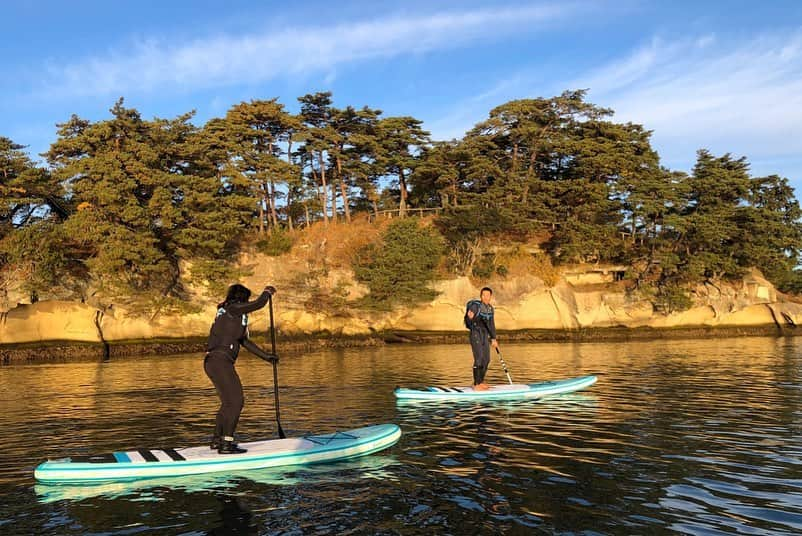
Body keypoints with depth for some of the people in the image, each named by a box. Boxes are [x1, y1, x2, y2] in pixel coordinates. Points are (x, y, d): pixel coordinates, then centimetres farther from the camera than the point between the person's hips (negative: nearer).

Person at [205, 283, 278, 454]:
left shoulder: (232, 316, 22)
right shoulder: (232, 309, -7)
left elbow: (244, 341, 27)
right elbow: (258, 304, -9)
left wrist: (266, 356, 29)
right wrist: (267, 292, 12)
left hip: (212, 362, 10)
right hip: (220, 361, -10)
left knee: (228, 402, 21)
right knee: (236, 401, -12)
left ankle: (217, 440, 30)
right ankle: (226, 444, -14)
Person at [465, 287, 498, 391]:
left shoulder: (490, 308, 9)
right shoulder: (475, 306, -13)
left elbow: (491, 324, 18)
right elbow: (469, 323, -15)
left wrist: (493, 339, 20)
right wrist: (470, 317, -37)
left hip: (485, 336, 8)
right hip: (476, 334, -8)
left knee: (486, 360, 10)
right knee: (479, 359, -12)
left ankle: (480, 382, 22)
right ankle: (476, 385, -7)